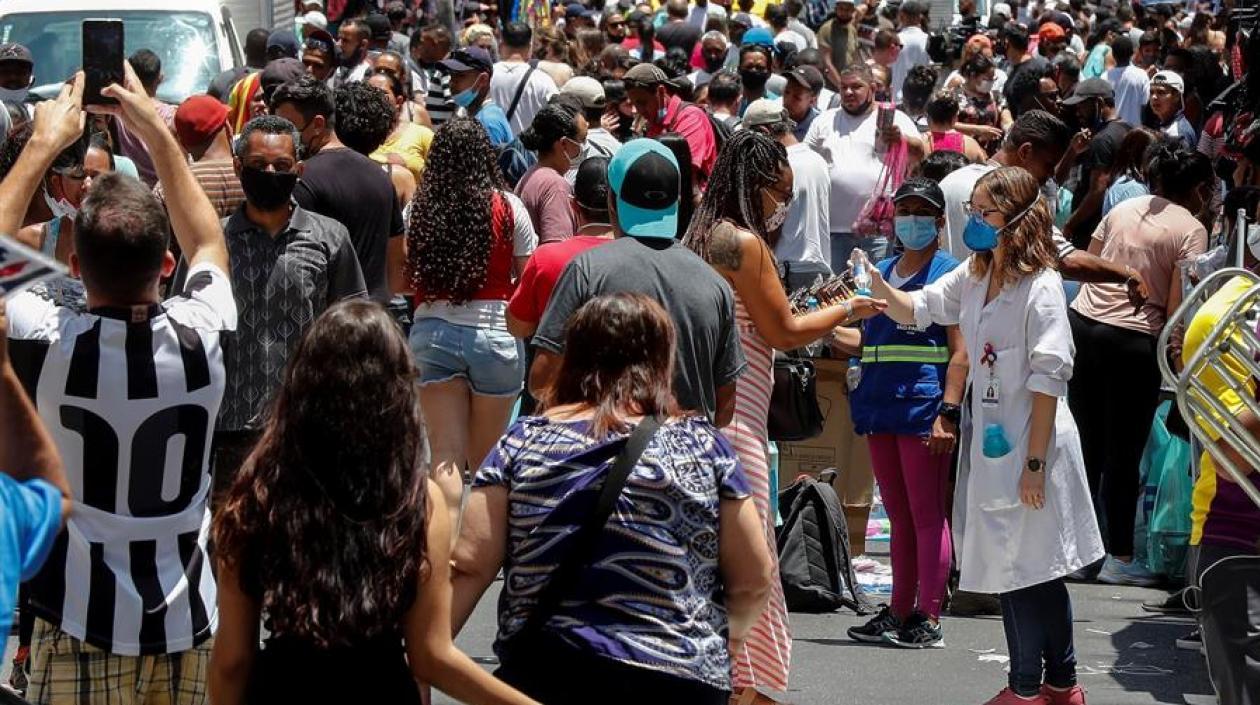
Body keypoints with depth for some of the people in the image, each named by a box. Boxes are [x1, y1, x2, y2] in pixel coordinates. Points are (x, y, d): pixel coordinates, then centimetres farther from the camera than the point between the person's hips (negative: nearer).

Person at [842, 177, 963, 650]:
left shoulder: (949, 273, -3)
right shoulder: (881, 273, 17)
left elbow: (960, 350, -9)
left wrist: (948, 412, -18)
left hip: (924, 408, -7)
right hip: (882, 407, 7)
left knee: (927, 515, -3)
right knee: (899, 516, 13)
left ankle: (928, 618, 0)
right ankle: (898, 613, 20)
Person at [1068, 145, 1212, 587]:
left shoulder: (1123, 209, 11)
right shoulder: (1191, 230, -5)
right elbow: (1176, 309, -10)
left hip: (1083, 323, 6)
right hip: (1134, 340, -6)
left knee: (1087, 444, 14)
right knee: (1124, 452, 3)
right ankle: (1119, 558, 10)